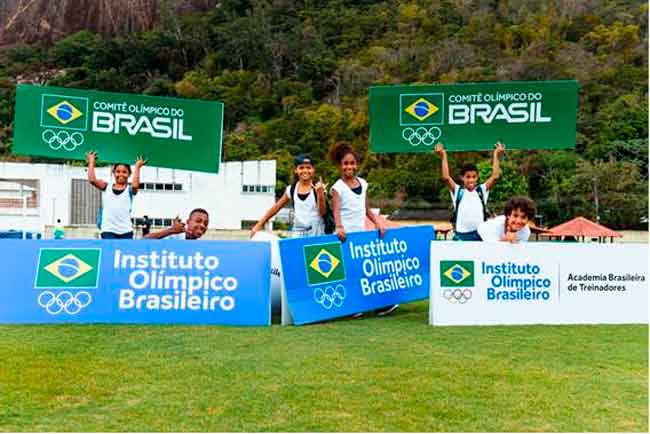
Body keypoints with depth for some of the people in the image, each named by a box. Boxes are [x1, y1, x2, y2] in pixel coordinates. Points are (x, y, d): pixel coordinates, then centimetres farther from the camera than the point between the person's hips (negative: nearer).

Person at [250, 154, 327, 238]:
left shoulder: (318, 188, -5)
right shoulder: (291, 189, 4)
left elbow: (322, 213, -7)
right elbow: (276, 207, 11)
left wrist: (320, 193, -22)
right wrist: (259, 224, 10)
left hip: (316, 234, -3)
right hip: (297, 233, 3)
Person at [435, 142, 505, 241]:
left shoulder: (482, 190, 6)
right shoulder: (457, 191, 2)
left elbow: (495, 176, -4)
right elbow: (446, 177, -12)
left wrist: (496, 156, -6)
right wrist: (443, 156, -13)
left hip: (480, 234, 1)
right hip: (460, 235, -1)